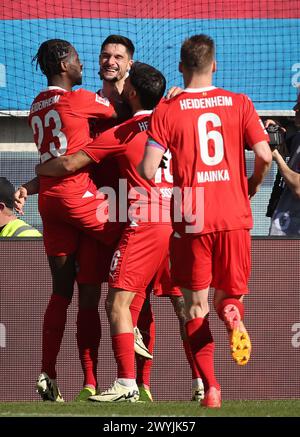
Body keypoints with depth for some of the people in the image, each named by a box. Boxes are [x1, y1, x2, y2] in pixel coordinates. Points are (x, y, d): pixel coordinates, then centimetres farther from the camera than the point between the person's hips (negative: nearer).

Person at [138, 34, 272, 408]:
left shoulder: (167, 111, -2)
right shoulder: (239, 104, 3)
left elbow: (147, 171, -9)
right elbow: (264, 155, -5)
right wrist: (252, 186, 15)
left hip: (190, 220, -1)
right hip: (234, 217, 1)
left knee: (196, 305, 7)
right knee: (231, 292, 16)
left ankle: (210, 387, -4)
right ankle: (231, 312, -22)